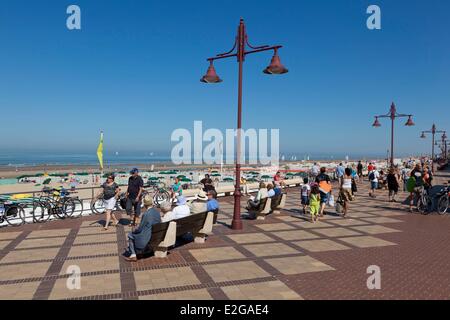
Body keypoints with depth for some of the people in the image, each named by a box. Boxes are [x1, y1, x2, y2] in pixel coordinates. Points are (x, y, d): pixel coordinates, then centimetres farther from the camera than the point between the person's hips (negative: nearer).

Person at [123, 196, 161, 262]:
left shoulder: (146, 214, -23)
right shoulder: (157, 212, -1)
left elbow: (140, 229, -15)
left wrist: (134, 231, 7)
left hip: (147, 239, -8)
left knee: (130, 235, 12)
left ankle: (133, 255, 14)